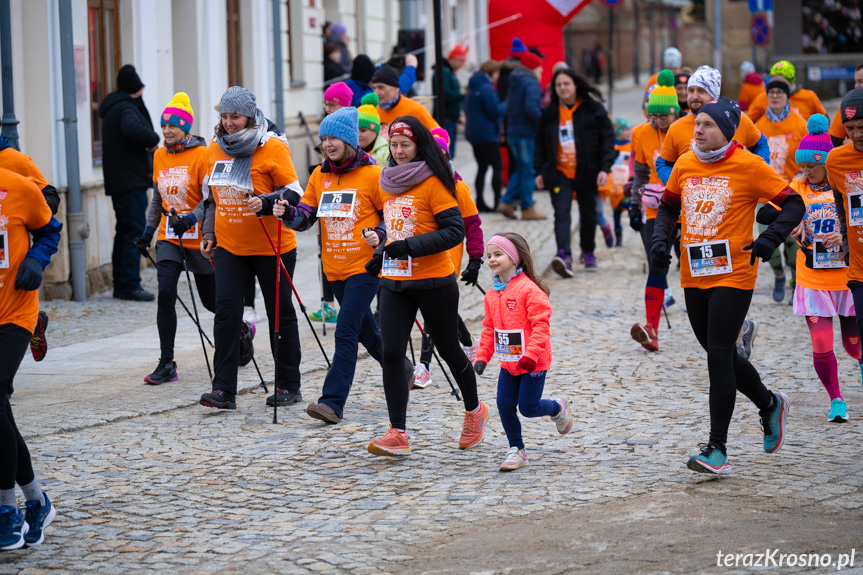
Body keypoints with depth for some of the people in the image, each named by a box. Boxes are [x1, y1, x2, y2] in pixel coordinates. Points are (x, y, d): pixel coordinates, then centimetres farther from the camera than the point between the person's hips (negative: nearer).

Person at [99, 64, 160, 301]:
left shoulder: (113, 108, 19)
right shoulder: (126, 109, -13)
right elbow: (133, 129, -34)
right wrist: (153, 139, -18)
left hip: (120, 181, 10)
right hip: (131, 181, -10)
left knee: (125, 232, 13)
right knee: (134, 231, -11)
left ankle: (121, 285, 16)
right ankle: (130, 285, -14)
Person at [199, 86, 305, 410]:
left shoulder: (273, 147, -11)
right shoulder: (215, 149, 6)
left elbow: (294, 193, -12)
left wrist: (266, 203, -29)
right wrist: (209, 233, 12)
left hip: (272, 247, -4)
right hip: (229, 247, 4)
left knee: (280, 313, 7)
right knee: (226, 310, -7)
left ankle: (289, 386, 19)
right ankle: (223, 390, -6)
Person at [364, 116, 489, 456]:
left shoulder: (433, 183, -11)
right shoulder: (388, 183, 11)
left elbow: (455, 231, -16)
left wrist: (410, 246, -24)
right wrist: (381, 255, 9)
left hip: (433, 282, -6)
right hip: (393, 281, 6)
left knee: (449, 350, 9)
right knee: (391, 354, -7)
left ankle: (474, 410, 34)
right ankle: (397, 434, -8)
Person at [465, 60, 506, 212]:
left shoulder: (473, 87, 12)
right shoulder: (487, 88, -18)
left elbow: (467, 109, 21)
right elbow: (495, 111, -19)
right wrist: (506, 105, -4)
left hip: (473, 134, 9)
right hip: (487, 134, -9)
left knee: (482, 167, 13)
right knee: (498, 167, -3)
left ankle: (480, 202, 11)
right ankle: (498, 202, -6)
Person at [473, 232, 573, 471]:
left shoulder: (529, 290, -17)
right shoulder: (492, 294, 7)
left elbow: (541, 324, -20)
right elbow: (489, 328, 15)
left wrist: (531, 355, -27)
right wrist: (482, 357, 8)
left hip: (533, 363, -7)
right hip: (508, 362, 7)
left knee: (528, 407, -5)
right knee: (504, 405, 0)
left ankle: (558, 408, 27)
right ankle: (516, 450, 13)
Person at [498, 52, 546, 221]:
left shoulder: (515, 83, 15)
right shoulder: (531, 84, -13)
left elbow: (509, 108, 18)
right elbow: (531, 108, -25)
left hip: (513, 132, 9)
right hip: (527, 134, -9)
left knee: (521, 169, 16)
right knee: (529, 171, -2)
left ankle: (506, 202, 9)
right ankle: (527, 209, 2)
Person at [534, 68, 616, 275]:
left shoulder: (593, 109, -3)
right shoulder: (549, 113, 5)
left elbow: (607, 139, -3)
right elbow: (541, 144, 14)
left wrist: (604, 168, -11)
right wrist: (539, 171, 7)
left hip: (586, 172, -1)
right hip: (559, 173, 1)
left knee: (588, 213, 13)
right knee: (561, 213, -15)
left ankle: (588, 251, 34)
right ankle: (564, 256, -28)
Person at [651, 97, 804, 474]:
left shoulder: (749, 166, -9)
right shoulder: (684, 165, 6)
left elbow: (793, 204, -5)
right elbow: (668, 207, 20)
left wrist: (770, 238, -20)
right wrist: (660, 241, 2)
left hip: (733, 276, -6)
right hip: (693, 276, 6)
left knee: (719, 356, -10)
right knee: (720, 356, 14)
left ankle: (717, 449, -7)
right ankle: (769, 404, 40)